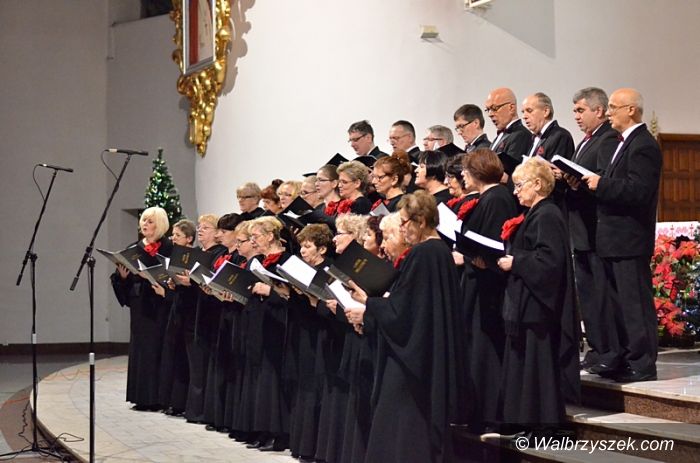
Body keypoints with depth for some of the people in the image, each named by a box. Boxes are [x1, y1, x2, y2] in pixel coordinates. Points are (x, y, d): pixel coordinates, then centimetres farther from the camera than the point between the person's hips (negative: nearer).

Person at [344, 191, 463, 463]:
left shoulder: (420, 254, -18)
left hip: (411, 352, -9)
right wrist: (371, 302, 17)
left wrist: (366, 310, -4)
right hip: (435, 355, 9)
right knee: (429, 421, 13)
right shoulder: (441, 251, 9)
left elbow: (400, 308, -18)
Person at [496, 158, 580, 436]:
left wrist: (514, 262, -17)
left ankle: (545, 423, 1)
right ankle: (525, 422, 18)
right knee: (522, 359, 12)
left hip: (538, 304, -11)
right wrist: (507, 260, 6)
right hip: (526, 303, 11)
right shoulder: (534, 214, 15)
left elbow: (549, 259, -24)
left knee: (538, 361, -5)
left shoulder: (547, 216, -16)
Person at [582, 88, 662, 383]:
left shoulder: (643, 146, -16)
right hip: (615, 239, 11)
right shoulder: (627, 143, 16)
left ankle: (643, 364, 0)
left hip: (629, 240, -11)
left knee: (635, 302, -5)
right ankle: (625, 357, 25)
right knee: (619, 302, 16)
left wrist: (601, 185, -19)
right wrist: (595, 183, 3)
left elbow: (638, 191, -25)